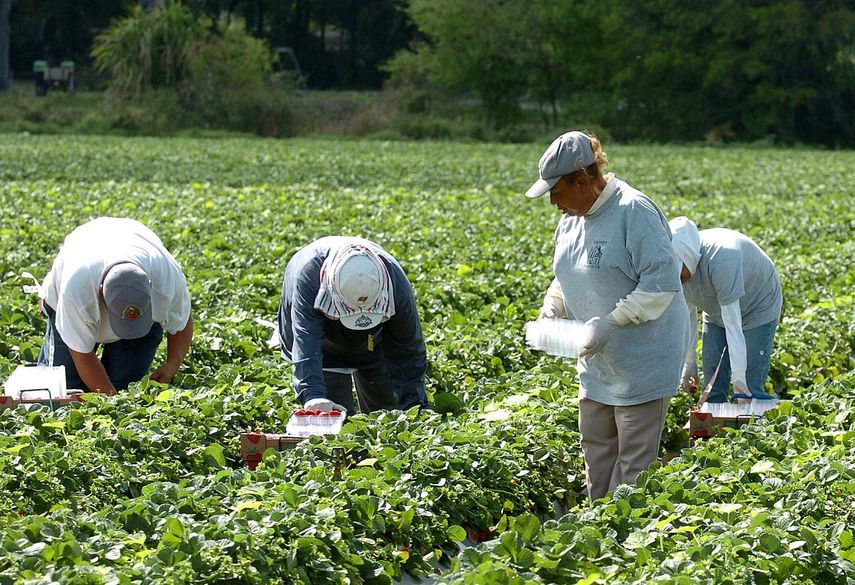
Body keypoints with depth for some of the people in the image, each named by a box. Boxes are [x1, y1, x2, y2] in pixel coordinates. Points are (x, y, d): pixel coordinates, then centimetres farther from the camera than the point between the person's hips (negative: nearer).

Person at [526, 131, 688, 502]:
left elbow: (662, 282, -24)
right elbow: (567, 276, 22)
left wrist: (610, 322, -26)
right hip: (598, 365, 9)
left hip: (641, 363, -9)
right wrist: (552, 307, 1)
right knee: (596, 445, 15)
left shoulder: (633, 212, -21)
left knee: (634, 457, -3)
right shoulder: (573, 217, 8)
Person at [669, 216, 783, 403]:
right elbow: (687, 314, -6)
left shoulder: (721, 260, -40)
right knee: (712, 392, 4)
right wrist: (689, 363, -2)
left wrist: (738, 379, -40)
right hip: (716, 315, 6)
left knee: (749, 392, -12)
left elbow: (732, 323, -40)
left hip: (757, 310, -6)